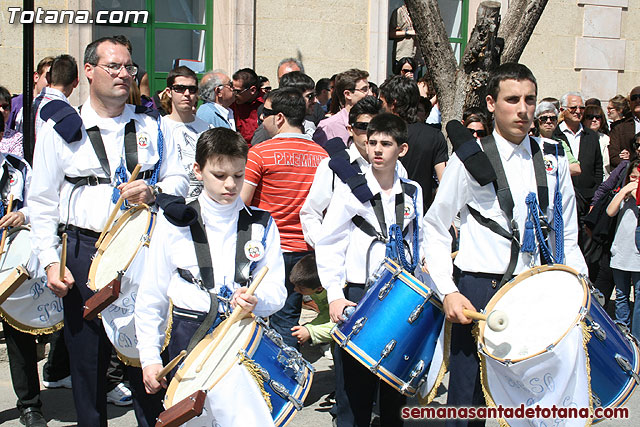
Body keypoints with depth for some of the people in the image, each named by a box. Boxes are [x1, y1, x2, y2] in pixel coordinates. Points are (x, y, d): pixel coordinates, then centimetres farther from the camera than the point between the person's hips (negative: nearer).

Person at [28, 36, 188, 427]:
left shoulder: (151, 126, 11)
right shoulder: (61, 129, 4)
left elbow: (180, 181, 11)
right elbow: (42, 202, 4)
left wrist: (154, 191, -12)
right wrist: (50, 261, -4)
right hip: (86, 252, -1)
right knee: (88, 358, 6)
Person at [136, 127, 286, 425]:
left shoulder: (261, 225, 4)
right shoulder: (175, 223, -1)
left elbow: (276, 293, 4)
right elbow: (151, 295, 4)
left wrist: (256, 300, -19)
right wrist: (150, 357, 2)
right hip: (187, 336, -1)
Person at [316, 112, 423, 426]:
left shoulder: (413, 192, 9)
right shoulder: (350, 191, -2)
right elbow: (327, 245, -4)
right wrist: (335, 295, -12)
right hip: (359, 295, -3)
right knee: (355, 391, -1)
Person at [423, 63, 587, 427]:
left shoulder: (553, 161, 8)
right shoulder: (471, 158, -4)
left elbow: (566, 237, 14)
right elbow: (435, 228, 0)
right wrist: (448, 292, -10)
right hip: (481, 291, -3)